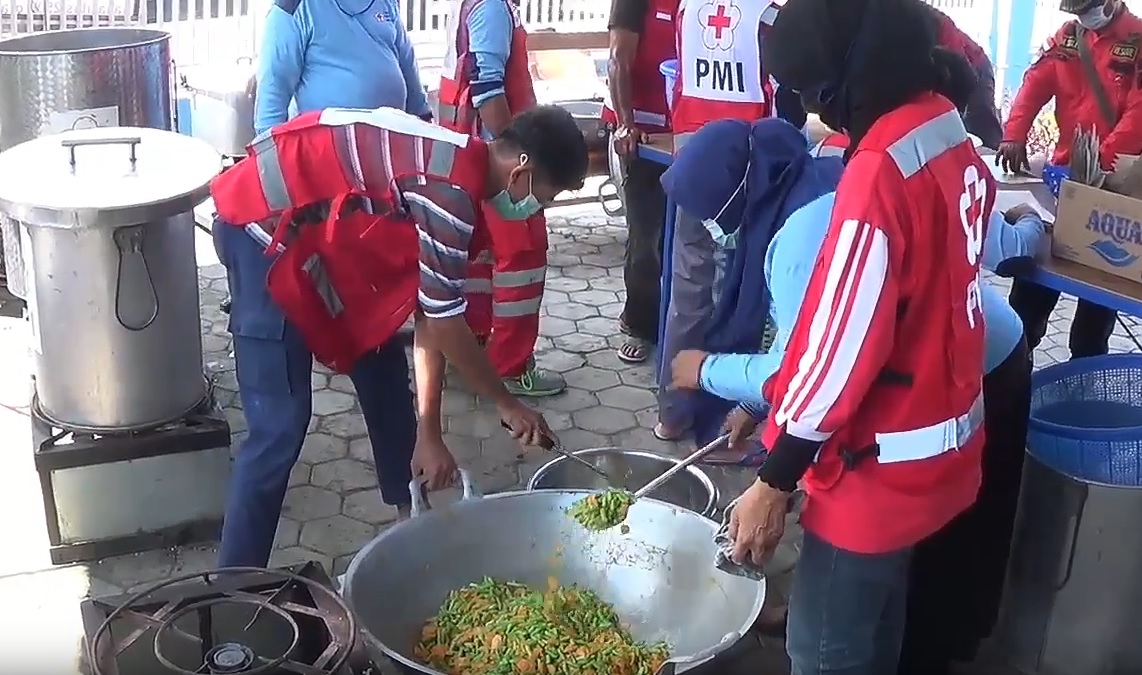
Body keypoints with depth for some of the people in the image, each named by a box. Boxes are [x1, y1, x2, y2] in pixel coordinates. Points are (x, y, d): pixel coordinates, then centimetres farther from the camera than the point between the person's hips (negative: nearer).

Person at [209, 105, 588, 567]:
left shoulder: (460, 168, 6)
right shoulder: (451, 189, -24)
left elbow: (431, 314, 7)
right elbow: (446, 323, -17)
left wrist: (428, 433, 7)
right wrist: (506, 404, -2)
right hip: (264, 222, -10)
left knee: (383, 369, 16)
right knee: (280, 427, -11)